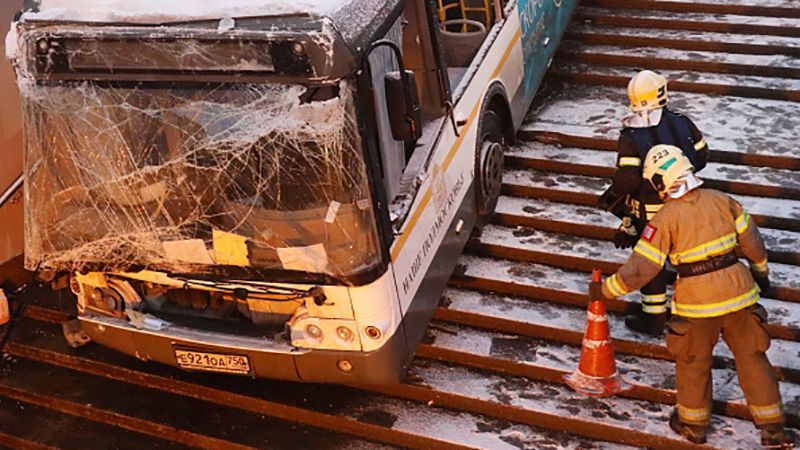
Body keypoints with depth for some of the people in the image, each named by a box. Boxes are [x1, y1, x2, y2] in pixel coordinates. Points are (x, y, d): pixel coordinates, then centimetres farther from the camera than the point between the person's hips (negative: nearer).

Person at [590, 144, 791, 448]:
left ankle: (693, 423, 34)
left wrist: (604, 290, -3)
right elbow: (752, 240, 8)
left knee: (692, 361, 18)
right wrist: (761, 270, 25)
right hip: (739, 294, 4)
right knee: (752, 357, 17)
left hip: (698, 303, -4)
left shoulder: (664, 220, -14)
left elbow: (639, 270, -15)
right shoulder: (721, 200, -1)